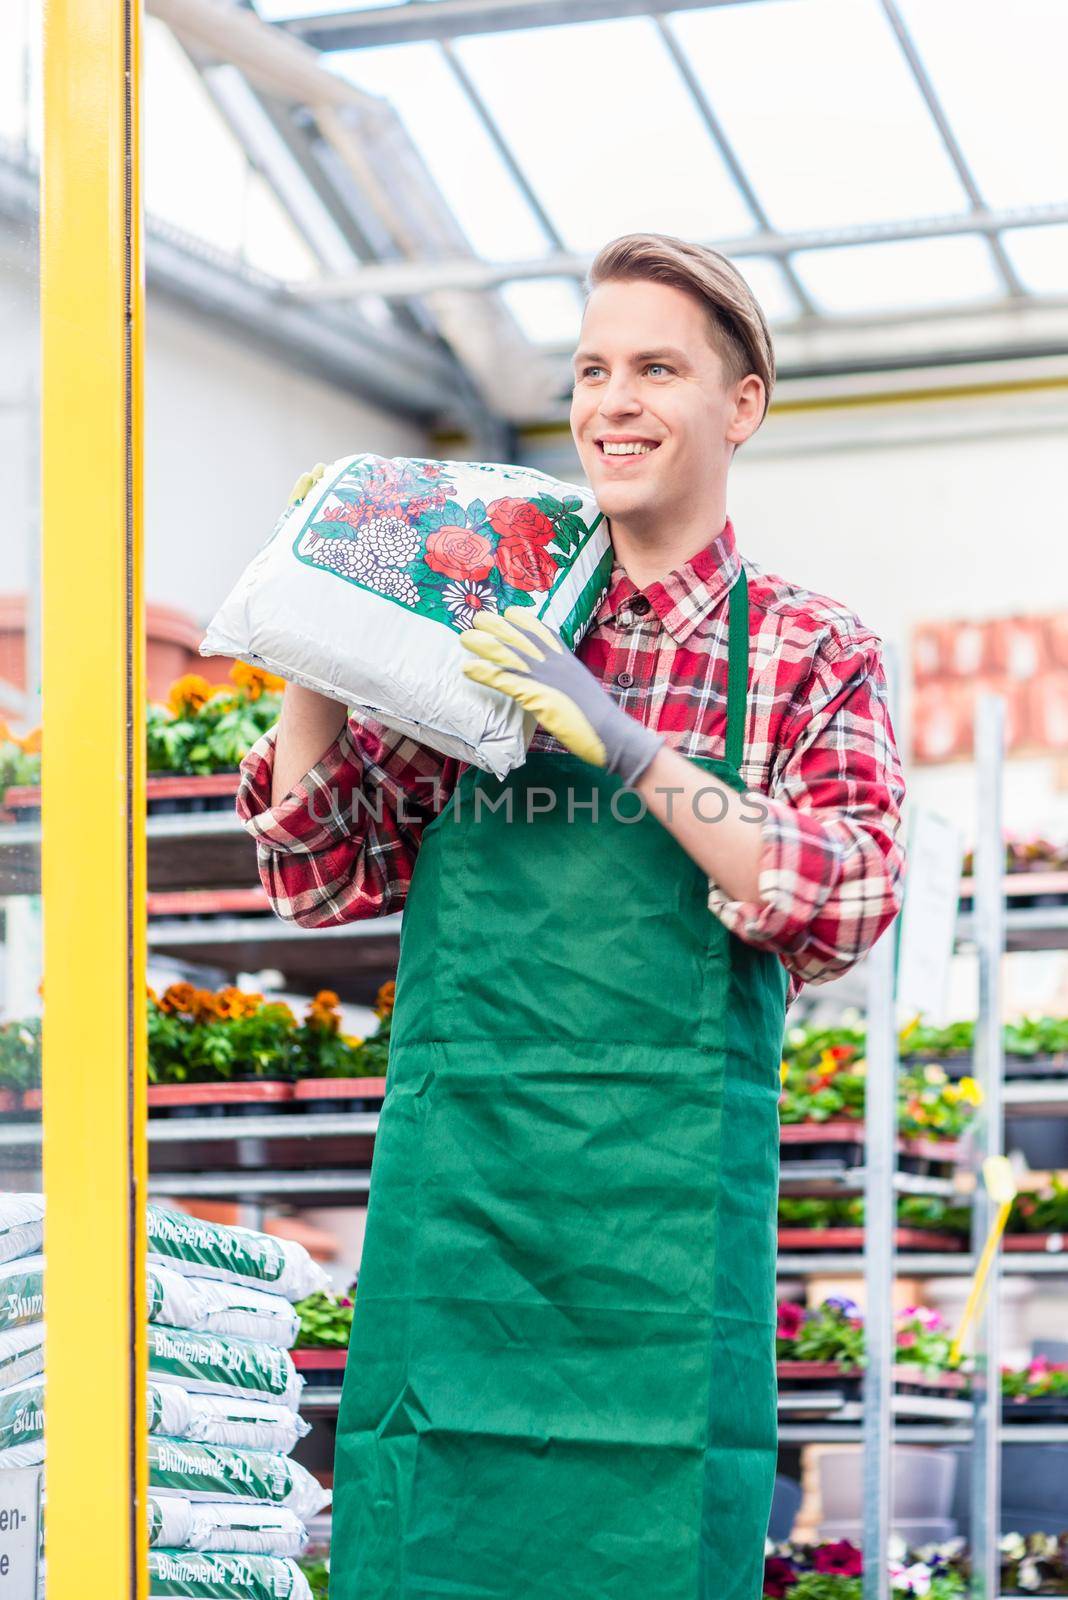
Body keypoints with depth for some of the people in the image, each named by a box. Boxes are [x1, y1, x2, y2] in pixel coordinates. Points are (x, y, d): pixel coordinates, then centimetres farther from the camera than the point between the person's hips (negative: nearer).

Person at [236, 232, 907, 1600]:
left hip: (670, 1202, -2)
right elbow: (321, 877, 14)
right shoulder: (477, 629, 15)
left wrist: (630, 747, -15)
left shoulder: (812, 653, 8)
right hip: (449, 1188, 2)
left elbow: (848, 907, -6)